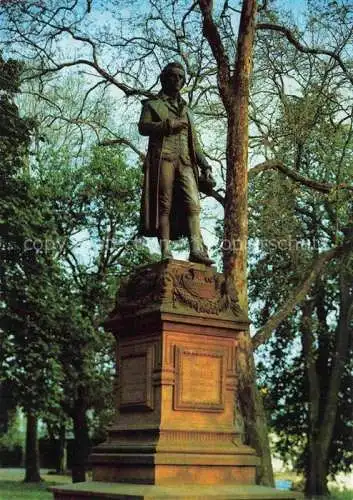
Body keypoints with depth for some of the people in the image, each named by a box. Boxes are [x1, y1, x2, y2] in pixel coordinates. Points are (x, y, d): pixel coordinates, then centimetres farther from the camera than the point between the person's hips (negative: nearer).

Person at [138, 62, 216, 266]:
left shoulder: (186, 109, 31)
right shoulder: (153, 104, 17)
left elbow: (194, 142, 27)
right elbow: (143, 127, 0)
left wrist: (205, 165, 16)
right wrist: (168, 124, -8)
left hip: (185, 161, 4)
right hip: (163, 158, -4)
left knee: (192, 204, -13)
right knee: (164, 205, -11)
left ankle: (197, 249, -25)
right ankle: (165, 251, -16)